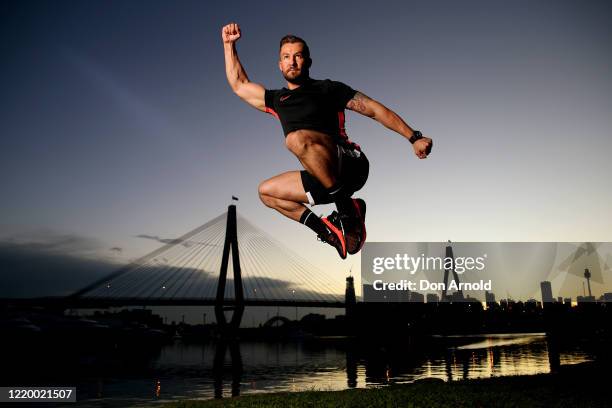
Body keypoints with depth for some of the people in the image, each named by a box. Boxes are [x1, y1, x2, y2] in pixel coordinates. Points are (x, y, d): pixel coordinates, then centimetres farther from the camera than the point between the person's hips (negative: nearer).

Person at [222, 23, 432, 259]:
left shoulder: (327, 88, 8)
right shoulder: (277, 99, 22)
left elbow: (375, 110, 3)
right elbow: (238, 84, 32)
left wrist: (414, 137, -5)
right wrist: (229, 44, 28)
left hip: (350, 165, -6)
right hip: (321, 179, 7)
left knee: (298, 139, -30)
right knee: (266, 191, 8)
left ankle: (348, 208, -21)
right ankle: (328, 229, -4)